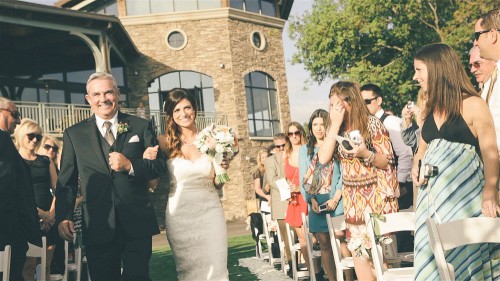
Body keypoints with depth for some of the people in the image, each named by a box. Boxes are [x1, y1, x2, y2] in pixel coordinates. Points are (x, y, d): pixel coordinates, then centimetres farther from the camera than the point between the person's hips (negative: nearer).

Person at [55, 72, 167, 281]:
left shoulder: (140, 127, 6)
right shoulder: (74, 134, 8)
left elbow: (160, 165, 4)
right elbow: (66, 180, 7)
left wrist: (130, 166, -13)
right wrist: (63, 216, -4)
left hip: (137, 225, -1)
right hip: (97, 229, 1)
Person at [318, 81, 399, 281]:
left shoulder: (372, 123, -9)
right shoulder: (336, 129, 6)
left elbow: (388, 161, -9)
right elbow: (323, 158, -9)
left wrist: (366, 154, -28)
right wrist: (335, 125, -12)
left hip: (377, 196, -5)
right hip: (352, 199, 5)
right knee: (359, 252, 6)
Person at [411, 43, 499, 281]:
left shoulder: (472, 104, -7)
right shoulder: (431, 109, 13)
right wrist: (416, 167, 2)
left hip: (464, 194, -6)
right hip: (433, 196, 6)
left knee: (464, 253, -1)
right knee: (433, 259, 7)